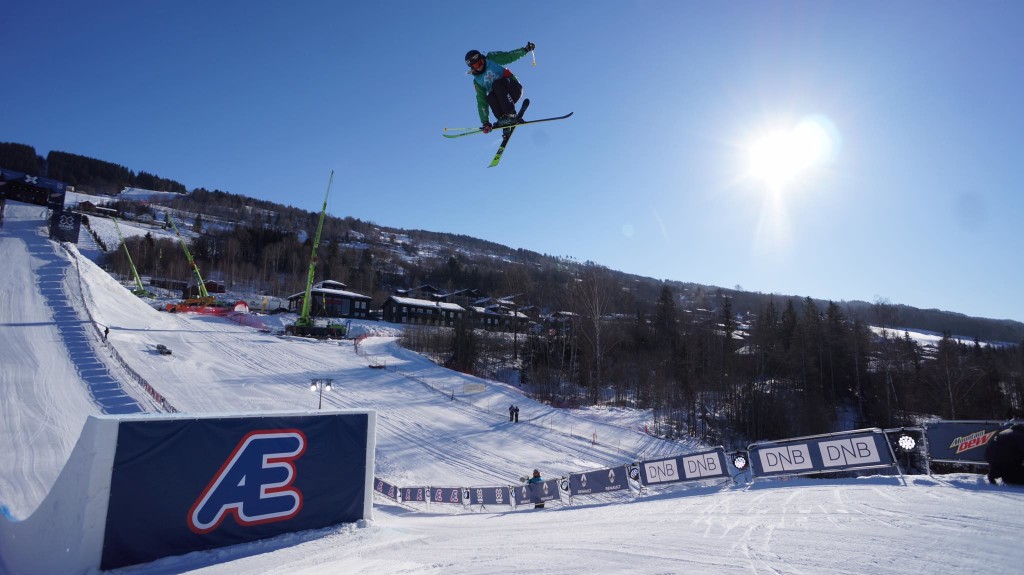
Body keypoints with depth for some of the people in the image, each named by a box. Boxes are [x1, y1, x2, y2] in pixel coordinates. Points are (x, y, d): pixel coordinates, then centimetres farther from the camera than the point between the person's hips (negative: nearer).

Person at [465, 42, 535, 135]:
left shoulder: (492, 59, 3)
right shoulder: (477, 81, 7)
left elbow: (509, 56, 3)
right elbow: (482, 103, 3)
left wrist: (525, 49, -9)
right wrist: (485, 122, -5)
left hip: (514, 88, -3)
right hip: (503, 99, 3)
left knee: (496, 84, -30)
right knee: (490, 98, -28)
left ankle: (510, 115, -35)